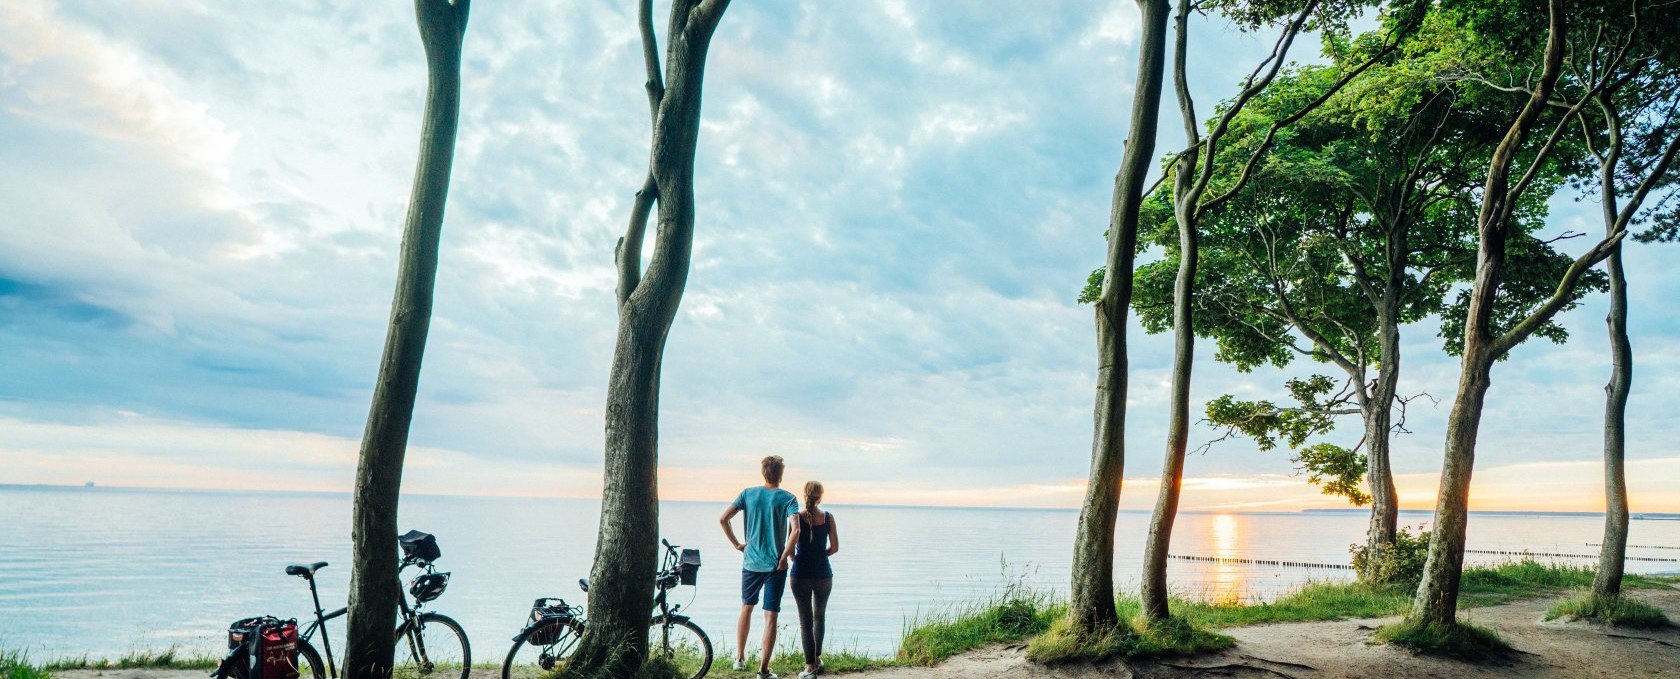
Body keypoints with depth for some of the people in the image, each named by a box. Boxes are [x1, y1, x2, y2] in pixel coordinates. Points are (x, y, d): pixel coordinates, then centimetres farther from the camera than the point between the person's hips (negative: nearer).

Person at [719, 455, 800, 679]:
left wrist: (736, 544, 5)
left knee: (746, 608, 22)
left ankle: (740, 659, 27)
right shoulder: (788, 498, -6)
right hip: (776, 565, -3)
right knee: (771, 616, 2)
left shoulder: (748, 494, 2)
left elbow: (723, 519, -4)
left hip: (751, 562, 3)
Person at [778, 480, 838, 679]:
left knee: (805, 621, 5)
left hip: (800, 574, -1)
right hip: (823, 574, 1)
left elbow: (794, 534, -19)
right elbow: (834, 547, 0)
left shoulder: (796, 517, -5)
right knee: (819, 617, 22)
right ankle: (817, 658, 27)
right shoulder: (828, 518, -1)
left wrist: (787, 557, -2)